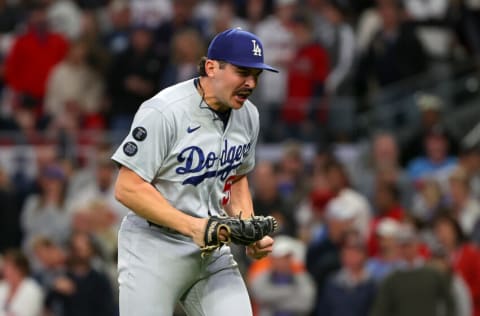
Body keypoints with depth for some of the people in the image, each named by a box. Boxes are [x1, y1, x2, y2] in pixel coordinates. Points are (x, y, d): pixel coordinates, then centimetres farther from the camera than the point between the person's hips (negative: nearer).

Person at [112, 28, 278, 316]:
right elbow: (128, 189, -19)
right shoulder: (163, 112, -18)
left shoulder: (248, 115, 6)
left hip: (214, 253, 6)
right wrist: (193, 226, -24)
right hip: (155, 249, -6)